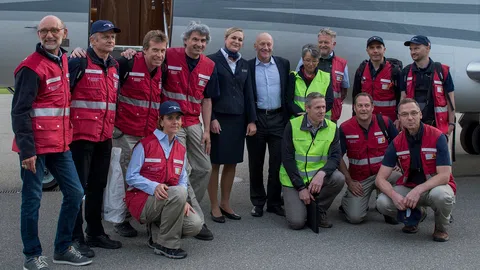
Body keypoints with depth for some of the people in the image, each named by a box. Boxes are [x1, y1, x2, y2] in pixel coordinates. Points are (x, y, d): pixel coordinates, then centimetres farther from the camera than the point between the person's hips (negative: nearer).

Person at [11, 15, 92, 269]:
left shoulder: (65, 61, 11)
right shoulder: (31, 67, -12)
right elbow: (19, 112, -15)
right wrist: (26, 149, -19)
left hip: (60, 144, 8)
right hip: (35, 146, -8)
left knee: (74, 193, 10)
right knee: (32, 199, 1)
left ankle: (63, 248, 23)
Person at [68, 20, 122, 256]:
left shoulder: (115, 66, 13)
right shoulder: (79, 63, -10)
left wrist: (112, 126, 20)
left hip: (105, 137, 7)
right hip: (81, 135, -7)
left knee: (98, 186, 14)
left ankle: (95, 233, 25)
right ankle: (76, 237, 6)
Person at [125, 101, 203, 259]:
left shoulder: (181, 149, 11)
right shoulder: (145, 145, -8)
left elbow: (183, 180, 7)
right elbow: (131, 177, -11)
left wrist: (183, 201, -12)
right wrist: (154, 187, -27)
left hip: (169, 201, 6)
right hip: (142, 201, -6)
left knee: (195, 225, -20)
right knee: (178, 191, -34)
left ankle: (157, 232, 9)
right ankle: (166, 245, -19)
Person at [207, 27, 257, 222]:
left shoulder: (244, 64, 12)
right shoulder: (213, 60, -4)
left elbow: (248, 93, 12)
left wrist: (251, 120, 6)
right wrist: (211, 119, -13)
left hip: (238, 119, 5)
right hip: (218, 119, -5)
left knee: (232, 163, 9)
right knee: (215, 163, 1)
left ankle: (225, 203, 21)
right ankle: (214, 206, 11)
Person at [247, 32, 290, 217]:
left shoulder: (283, 64, 6)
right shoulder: (247, 67, 0)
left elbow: (288, 91, 9)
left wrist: (289, 116, 4)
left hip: (278, 118, 1)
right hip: (256, 119, -1)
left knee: (277, 162, 4)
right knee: (255, 163, 7)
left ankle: (274, 202, 15)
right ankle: (258, 202, 19)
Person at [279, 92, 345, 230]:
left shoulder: (332, 128, -2)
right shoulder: (292, 126, -9)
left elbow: (335, 157, -9)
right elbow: (287, 159, -10)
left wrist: (322, 173, -31)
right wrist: (301, 187, -14)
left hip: (318, 176, 3)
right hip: (293, 179, -3)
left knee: (339, 178, -28)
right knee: (297, 222, -18)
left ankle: (319, 209, -2)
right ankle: (295, 202, 19)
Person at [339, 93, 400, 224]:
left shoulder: (385, 122, -5)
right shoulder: (345, 128, -7)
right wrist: (349, 181, -5)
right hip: (359, 179, -1)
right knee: (355, 217, -15)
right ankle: (347, 199, 23)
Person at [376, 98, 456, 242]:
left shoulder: (437, 137, -16)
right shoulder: (397, 143, -7)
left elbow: (444, 176, -21)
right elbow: (380, 179, -10)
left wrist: (418, 190, -34)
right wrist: (394, 195, -31)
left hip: (436, 186, -3)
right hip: (409, 186, 3)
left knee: (440, 195, -39)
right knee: (383, 203, -24)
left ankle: (441, 227, -3)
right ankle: (414, 215, 11)